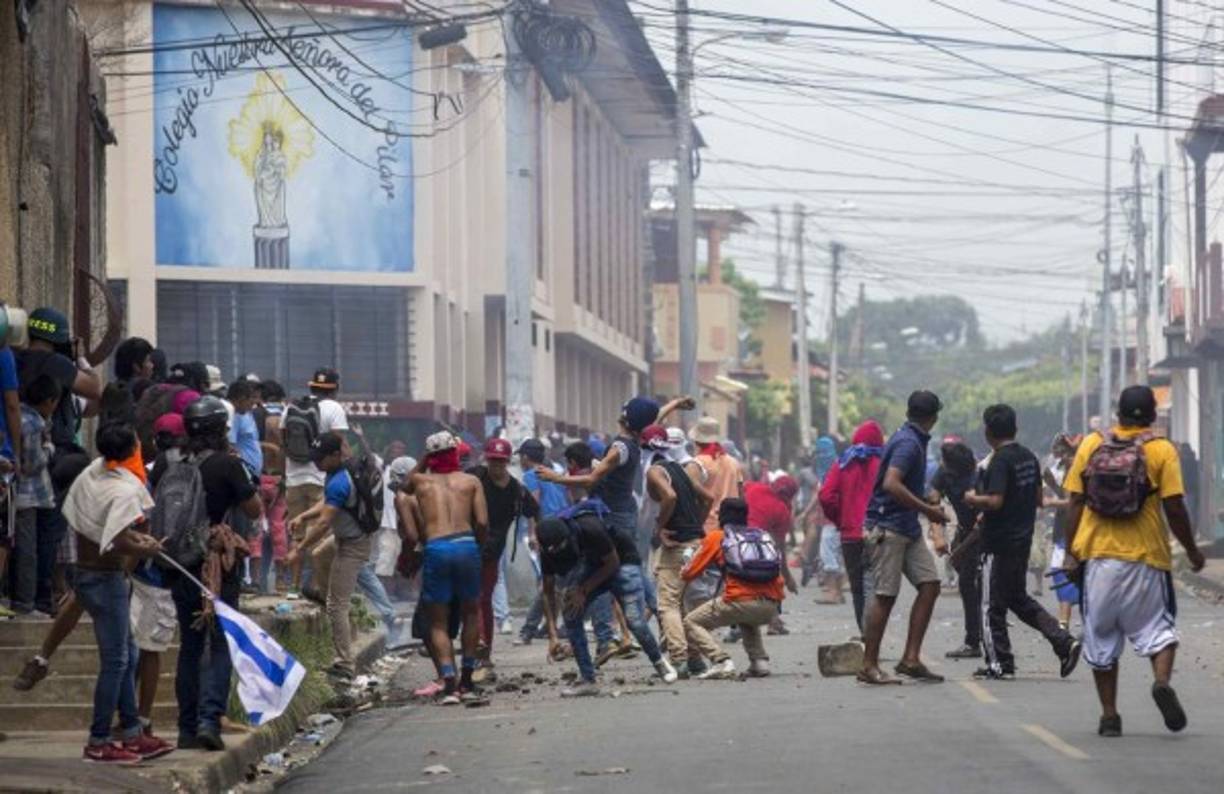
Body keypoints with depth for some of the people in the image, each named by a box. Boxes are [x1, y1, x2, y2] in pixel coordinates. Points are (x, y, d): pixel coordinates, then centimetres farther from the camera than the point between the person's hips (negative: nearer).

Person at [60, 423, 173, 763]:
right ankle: (99, 743, 2)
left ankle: (133, 734, 20)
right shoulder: (125, 491, -21)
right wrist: (147, 548, -10)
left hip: (85, 572, 9)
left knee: (125, 656, 16)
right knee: (115, 661, -1)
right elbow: (119, 544, -29)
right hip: (106, 579, -9)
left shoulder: (91, 474, 4)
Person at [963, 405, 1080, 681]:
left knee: (992, 606, 2)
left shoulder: (1000, 461, -18)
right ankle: (1064, 642, 8)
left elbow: (995, 501, -25)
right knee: (1019, 598, 19)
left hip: (999, 542, -9)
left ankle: (999, 663, 6)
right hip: (1023, 540, 9)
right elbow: (1038, 499, 15)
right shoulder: (1029, 458, 9)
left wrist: (973, 499, -7)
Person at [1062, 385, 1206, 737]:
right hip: (1147, 556, -2)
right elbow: (1174, 508, -7)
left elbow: (1076, 502, 3)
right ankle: (1162, 681, -17)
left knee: (1101, 636, 11)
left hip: (1097, 554, 2)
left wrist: (1071, 550, 10)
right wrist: (1192, 551, 6)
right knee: (1157, 627, 11)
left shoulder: (1091, 445, 4)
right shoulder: (1161, 450, -3)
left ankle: (1109, 716, 10)